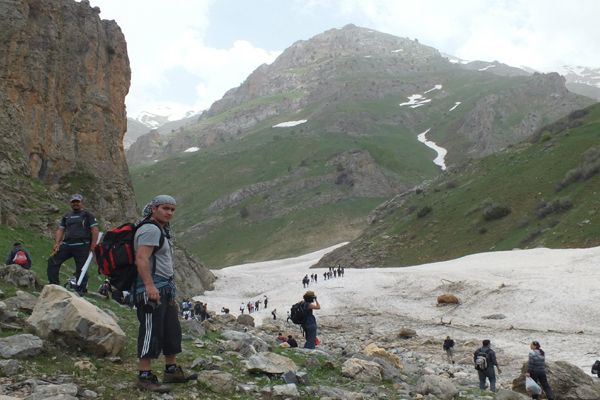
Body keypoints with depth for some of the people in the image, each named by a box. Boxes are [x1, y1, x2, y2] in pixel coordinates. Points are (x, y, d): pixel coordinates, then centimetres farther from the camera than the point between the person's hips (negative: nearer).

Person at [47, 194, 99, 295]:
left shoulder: (87, 215, 5)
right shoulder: (67, 216, 22)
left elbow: (94, 229, -2)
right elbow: (60, 230, 19)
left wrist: (93, 245, -11)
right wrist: (57, 243, 3)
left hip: (81, 246, -5)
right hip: (66, 244, 5)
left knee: (81, 269, -3)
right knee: (52, 261, -3)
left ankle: (80, 290, 4)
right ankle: (54, 285, 3)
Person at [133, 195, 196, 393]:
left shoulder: (162, 231, 22)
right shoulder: (150, 229, -11)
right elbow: (141, 259, -23)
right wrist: (150, 286, -31)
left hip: (165, 290, 11)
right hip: (151, 290, -11)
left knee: (172, 331, 16)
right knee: (151, 332, -8)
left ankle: (172, 370, 26)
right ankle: (144, 376, -3)